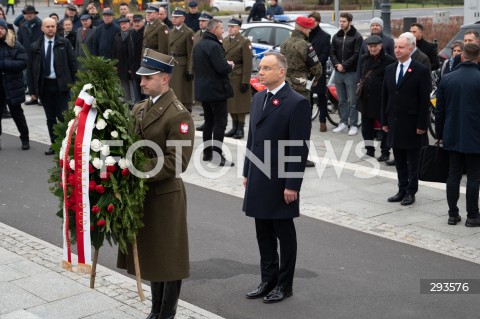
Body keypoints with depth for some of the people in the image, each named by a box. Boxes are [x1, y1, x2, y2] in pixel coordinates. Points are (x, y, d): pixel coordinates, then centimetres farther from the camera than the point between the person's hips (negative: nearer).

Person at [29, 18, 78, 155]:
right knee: (50, 118, 9)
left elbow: (72, 63, 1)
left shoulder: (64, 43, 1)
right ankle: (54, 144, 17)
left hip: (61, 85, -2)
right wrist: (33, 89, 3)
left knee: (63, 116, -4)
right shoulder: (36, 46, 6)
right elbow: (32, 68, 7)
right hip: (44, 86, 3)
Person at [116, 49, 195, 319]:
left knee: (168, 256, 7)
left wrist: (138, 170, -24)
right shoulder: (140, 109, 9)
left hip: (165, 195, -8)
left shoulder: (179, 115, -16)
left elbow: (177, 162, -21)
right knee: (150, 254, 18)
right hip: (142, 192, 8)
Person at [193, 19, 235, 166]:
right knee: (220, 122, -4)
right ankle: (217, 156, -5)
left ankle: (207, 153, 21)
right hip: (216, 89, -9)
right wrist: (230, 65, -2)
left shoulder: (198, 45, 10)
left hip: (203, 89, 9)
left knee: (209, 121, 16)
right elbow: (222, 68, -25)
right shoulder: (214, 46, -20)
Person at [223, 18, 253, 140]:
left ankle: (240, 129, 6)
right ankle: (234, 127, 21)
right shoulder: (225, 41, 12)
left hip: (238, 78, -6)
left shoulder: (244, 42, -8)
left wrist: (245, 81, -17)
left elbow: (248, 64, -12)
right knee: (231, 103, 11)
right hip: (227, 77, 7)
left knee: (240, 104, 0)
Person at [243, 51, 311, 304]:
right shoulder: (258, 98, 10)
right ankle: (268, 280, 28)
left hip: (280, 181, -7)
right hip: (258, 179, 7)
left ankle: (284, 285, 20)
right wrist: (247, 173, 14)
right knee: (263, 232, 14)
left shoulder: (297, 103, -14)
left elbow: (300, 148, -16)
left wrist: (292, 185, -17)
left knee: (284, 233, 7)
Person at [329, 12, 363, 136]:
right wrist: (337, 64, -8)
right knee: (341, 101, 11)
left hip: (351, 73, -5)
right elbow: (332, 52, 10)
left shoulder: (357, 37, -4)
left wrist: (344, 65, -14)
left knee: (352, 101, -2)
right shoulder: (336, 36, 13)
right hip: (338, 72, 5)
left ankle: (353, 125, 2)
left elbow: (356, 54, -11)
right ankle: (343, 123, 18)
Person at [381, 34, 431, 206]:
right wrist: (384, 121, 8)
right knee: (399, 160, 11)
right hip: (394, 123, 5)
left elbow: (425, 100, -10)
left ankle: (411, 192, 14)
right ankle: (402, 190, 20)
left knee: (412, 161, 5)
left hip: (412, 124, -5)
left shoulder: (421, 70, -8)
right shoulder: (390, 69, 9)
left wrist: (421, 125, -13)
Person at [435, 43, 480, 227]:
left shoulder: (447, 79, 0)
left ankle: (453, 214, 15)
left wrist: (439, 134, 14)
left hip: (452, 137, 4)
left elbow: (439, 110, 5)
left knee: (453, 176, 10)